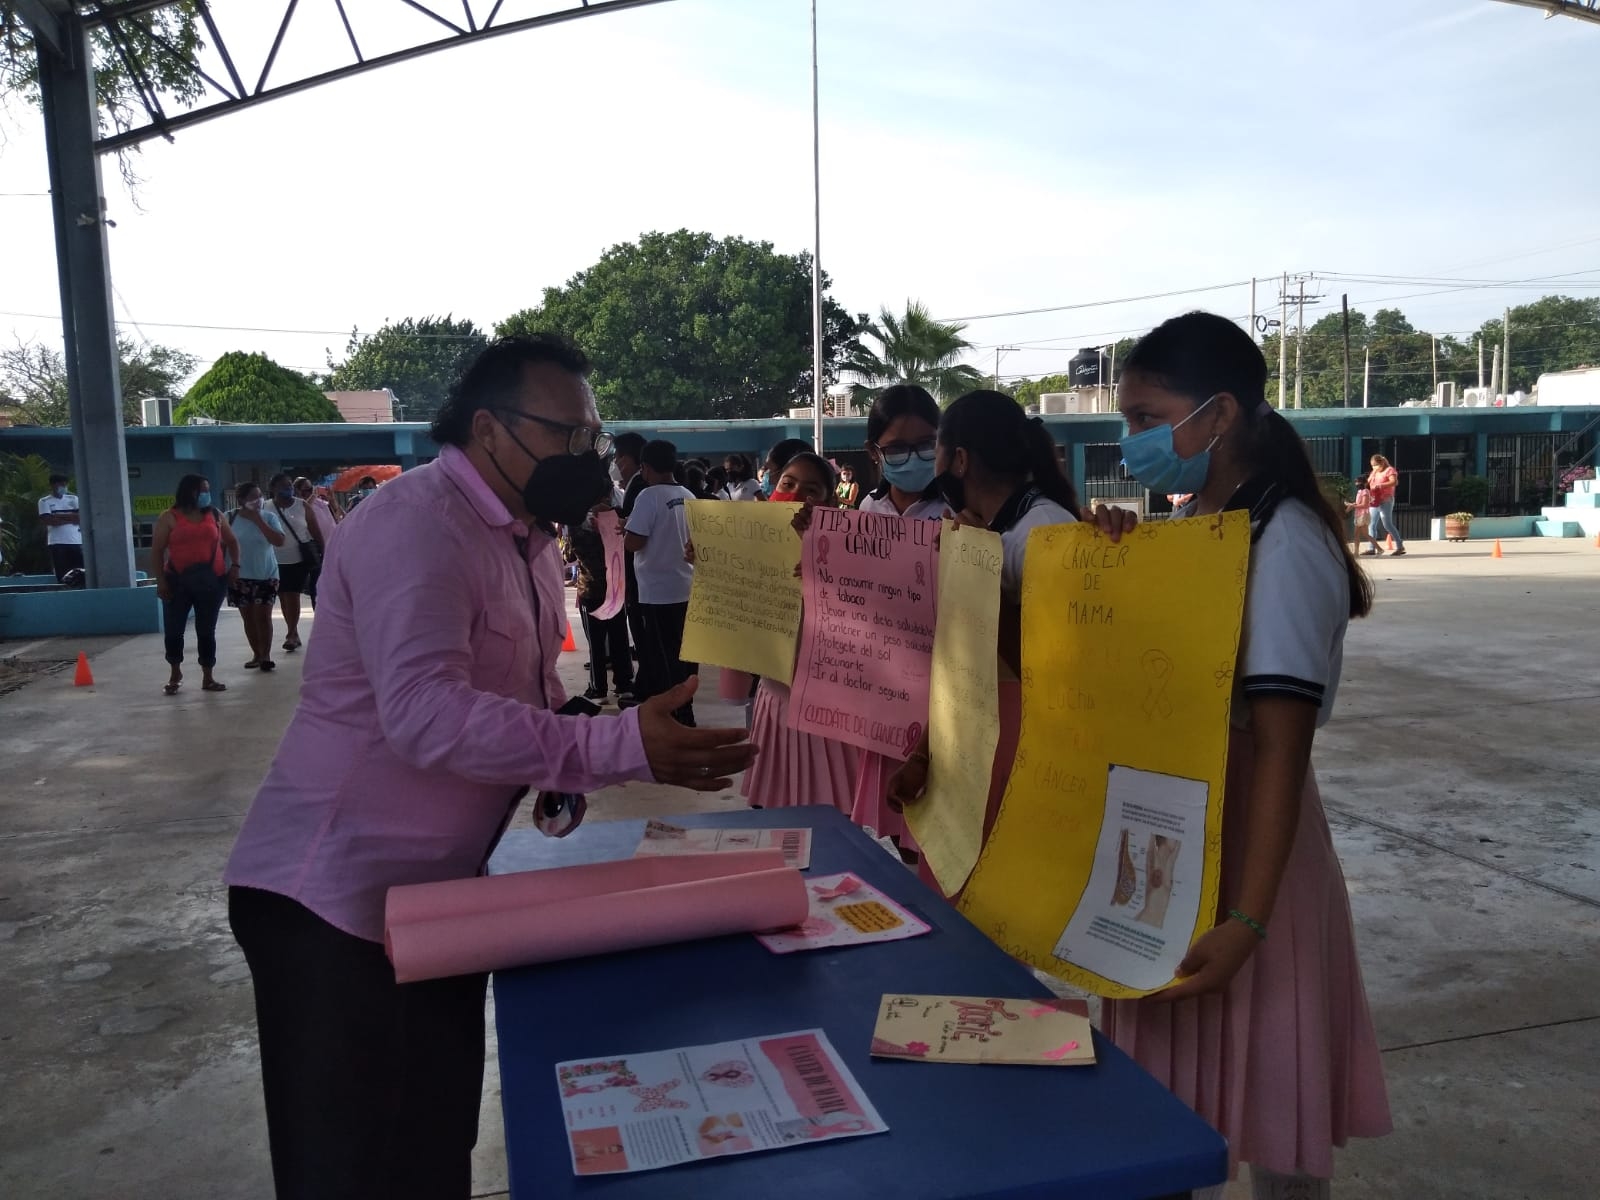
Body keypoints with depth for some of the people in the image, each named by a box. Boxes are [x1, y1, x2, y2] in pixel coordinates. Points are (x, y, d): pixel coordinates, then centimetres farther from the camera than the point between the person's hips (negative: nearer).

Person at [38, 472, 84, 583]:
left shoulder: (73, 499, 13)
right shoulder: (44, 501, 5)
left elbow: (81, 517, 0)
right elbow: (48, 520, -9)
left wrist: (58, 516, -6)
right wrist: (70, 518, -4)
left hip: (76, 541, 2)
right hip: (57, 543, -2)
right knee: (62, 576, -3)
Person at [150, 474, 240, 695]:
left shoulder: (214, 515, 10)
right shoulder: (169, 518, 0)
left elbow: (231, 542, 20)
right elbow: (157, 550, -2)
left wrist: (235, 565, 5)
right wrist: (160, 580, -10)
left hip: (211, 581, 2)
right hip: (177, 581, -2)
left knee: (207, 630, 7)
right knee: (173, 629, 3)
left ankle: (207, 678, 15)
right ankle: (175, 674, 24)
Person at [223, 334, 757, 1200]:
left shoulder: (527, 541, 10)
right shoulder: (414, 522, -20)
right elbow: (425, 713, -33)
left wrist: (564, 772, -2)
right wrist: (622, 748, -36)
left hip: (438, 893, 9)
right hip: (338, 895, -9)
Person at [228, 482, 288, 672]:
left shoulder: (269, 517, -4)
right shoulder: (230, 518, -3)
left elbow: (280, 541, -16)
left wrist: (258, 521, -17)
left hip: (266, 576, -1)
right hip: (240, 577, 1)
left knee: (263, 616, -2)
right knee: (248, 618, 8)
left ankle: (266, 656, 2)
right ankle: (256, 654, 18)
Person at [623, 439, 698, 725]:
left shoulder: (650, 496, -14)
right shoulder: (688, 496, 7)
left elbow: (632, 543, -18)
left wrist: (626, 528, 3)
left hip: (658, 592, -7)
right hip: (686, 588, 7)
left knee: (663, 657, 1)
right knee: (682, 654, 15)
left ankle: (677, 714, 4)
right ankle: (682, 708, 25)